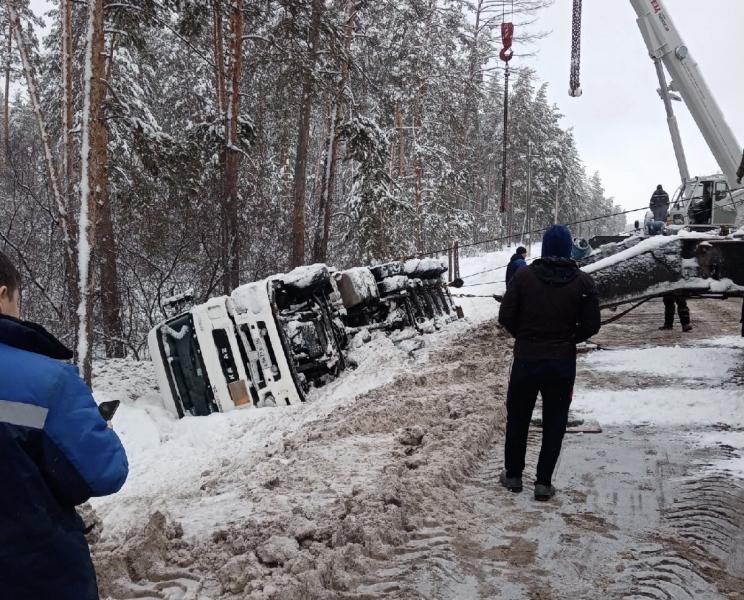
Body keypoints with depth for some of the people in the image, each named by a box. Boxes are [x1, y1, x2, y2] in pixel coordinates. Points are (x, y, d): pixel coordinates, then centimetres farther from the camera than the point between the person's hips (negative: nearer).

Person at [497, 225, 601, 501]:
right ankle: (543, 483, 13)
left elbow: (505, 317, -8)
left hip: (525, 360, 0)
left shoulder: (524, 275, -8)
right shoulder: (583, 282, -5)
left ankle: (513, 475, 26)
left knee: (517, 419, 16)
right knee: (554, 424, 12)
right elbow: (591, 325, -3)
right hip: (562, 363, 0)